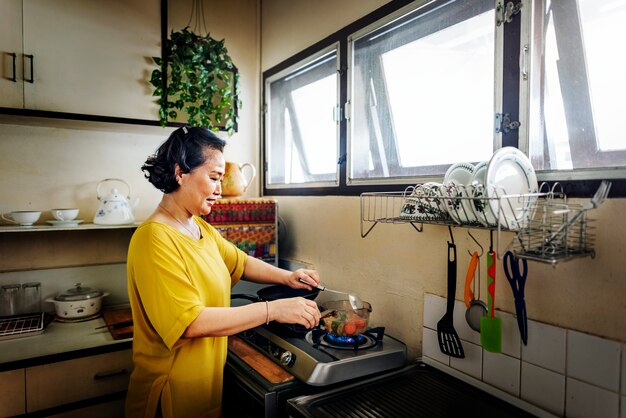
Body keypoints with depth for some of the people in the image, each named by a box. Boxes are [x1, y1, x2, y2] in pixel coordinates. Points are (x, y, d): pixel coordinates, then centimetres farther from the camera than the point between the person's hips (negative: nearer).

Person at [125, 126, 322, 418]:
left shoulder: (202, 229, 2)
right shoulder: (155, 240, -24)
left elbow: (242, 263, 12)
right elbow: (191, 322, -29)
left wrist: (287, 277, -5)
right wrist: (273, 309, -28)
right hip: (173, 393, -8)